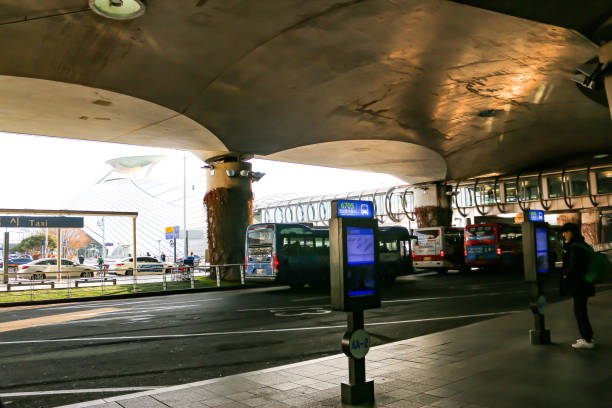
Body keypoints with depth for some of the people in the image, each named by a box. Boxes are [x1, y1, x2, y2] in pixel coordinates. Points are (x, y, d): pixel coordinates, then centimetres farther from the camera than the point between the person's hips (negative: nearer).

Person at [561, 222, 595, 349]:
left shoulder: (576, 247, -19)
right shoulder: (581, 244, 13)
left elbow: (574, 266, -22)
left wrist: (566, 275, -7)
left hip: (579, 285, -10)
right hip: (583, 284, 10)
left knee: (579, 312, -3)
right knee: (581, 311, 18)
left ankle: (587, 340, 4)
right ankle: (588, 337, 27)